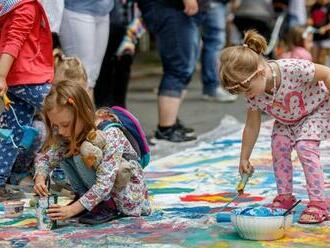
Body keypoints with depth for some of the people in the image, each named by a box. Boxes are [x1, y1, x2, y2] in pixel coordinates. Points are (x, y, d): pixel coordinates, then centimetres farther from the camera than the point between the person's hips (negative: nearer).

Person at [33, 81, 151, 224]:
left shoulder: (109, 135, -30)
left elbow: (104, 184, -35)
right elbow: (45, 157, -5)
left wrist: (72, 209, -40)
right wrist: (40, 179, -27)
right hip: (100, 194, 7)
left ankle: (108, 207, -17)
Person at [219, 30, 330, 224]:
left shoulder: (293, 69, -41)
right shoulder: (254, 96, -22)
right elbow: (252, 126, -8)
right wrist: (244, 158, -3)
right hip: (286, 119, 5)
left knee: (305, 146, -21)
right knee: (279, 144, -13)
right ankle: (285, 197, 5)